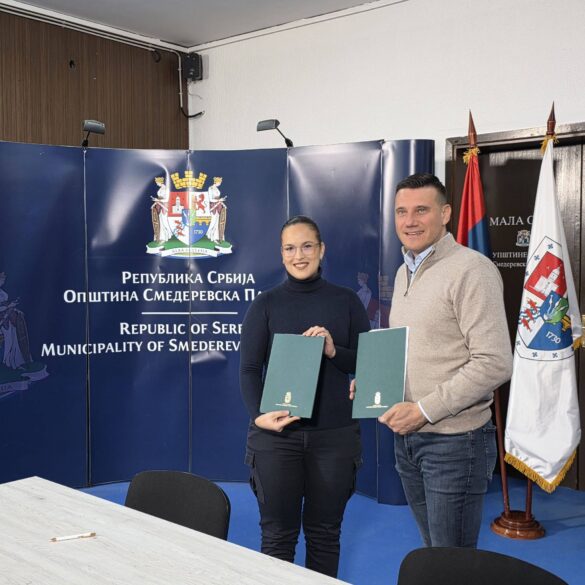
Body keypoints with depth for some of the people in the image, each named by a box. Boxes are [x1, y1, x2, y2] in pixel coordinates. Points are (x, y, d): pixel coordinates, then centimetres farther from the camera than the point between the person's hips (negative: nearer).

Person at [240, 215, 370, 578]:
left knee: (324, 531, 12)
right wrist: (258, 414, -20)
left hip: (334, 435, 1)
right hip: (276, 434, -1)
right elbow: (249, 369, -3)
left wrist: (333, 351, -16)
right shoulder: (265, 304, 2)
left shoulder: (347, 301, 5)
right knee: (278, 533, 8)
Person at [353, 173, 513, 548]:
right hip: (406, 436, 8)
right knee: (432, 553, 20)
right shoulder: (404, 272, 12)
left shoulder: (471, 270, -15)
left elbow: (494, 364, -21)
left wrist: (424, 410, -20)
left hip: (454, 440, -7)